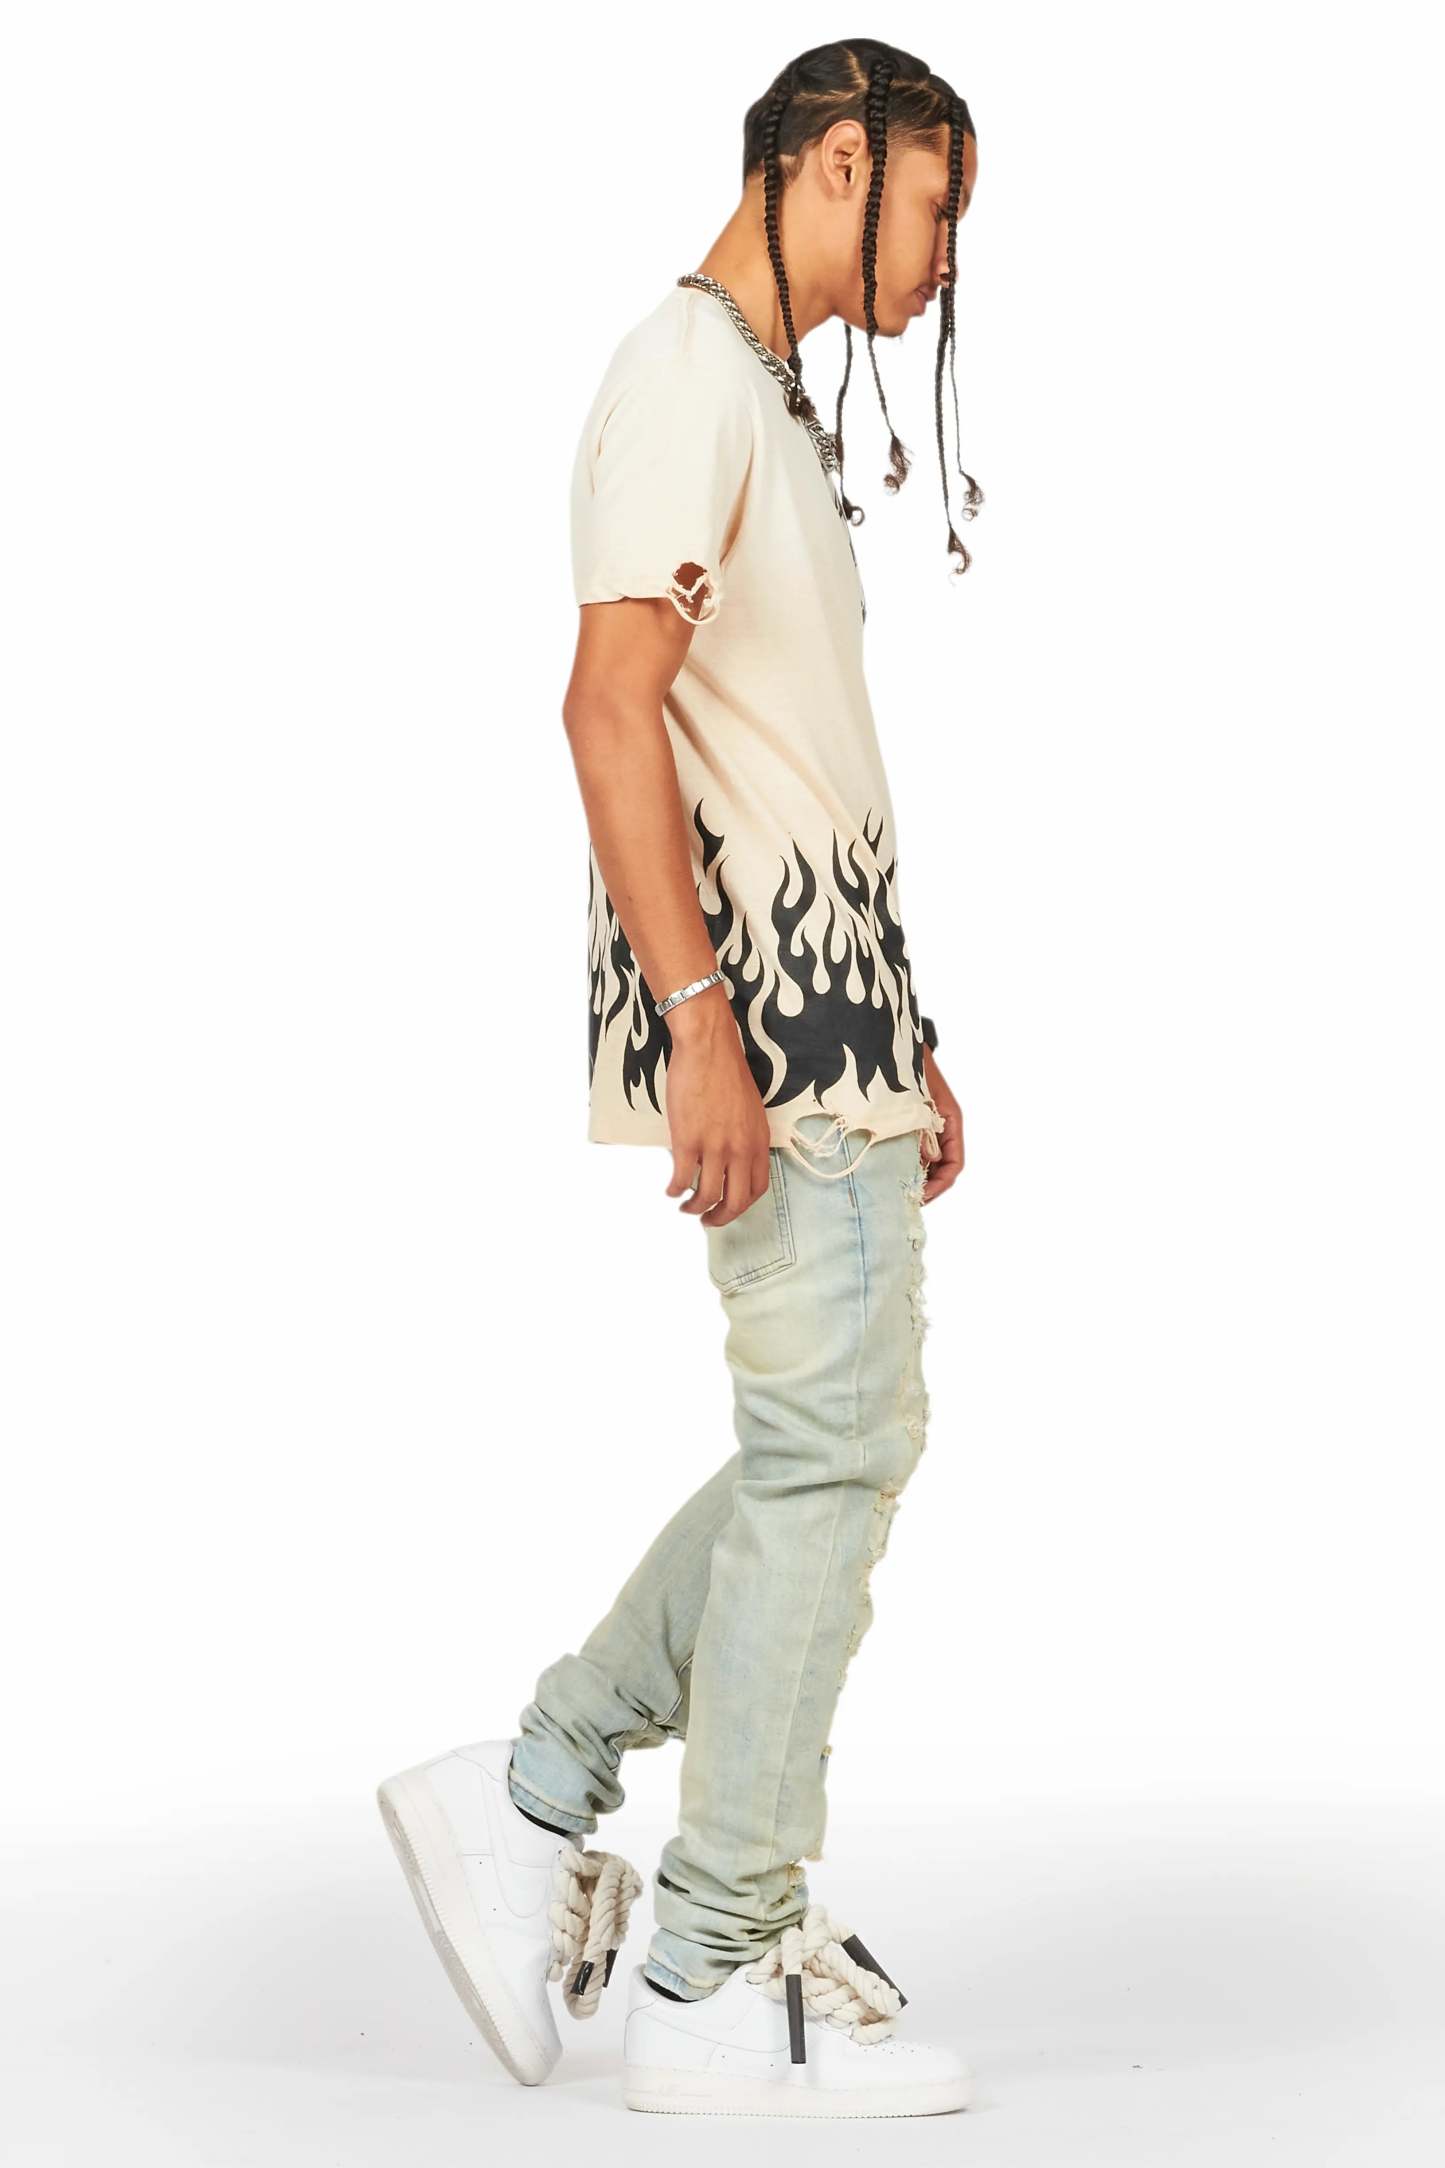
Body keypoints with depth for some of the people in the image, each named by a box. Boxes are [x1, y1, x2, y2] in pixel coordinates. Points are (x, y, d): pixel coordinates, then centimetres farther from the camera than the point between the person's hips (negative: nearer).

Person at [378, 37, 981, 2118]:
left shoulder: (776, 404, 22)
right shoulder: (686, 374, -9)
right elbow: (613, 705, -19)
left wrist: (901, 1037, 21)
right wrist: (701, 1020, -24)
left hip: (827, 996, 10)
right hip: (758, 996, -10)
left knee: (840, 1442, 11)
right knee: (830, 1449, -7)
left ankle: (536, 1796, 17)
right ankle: (716, 1984, 1)